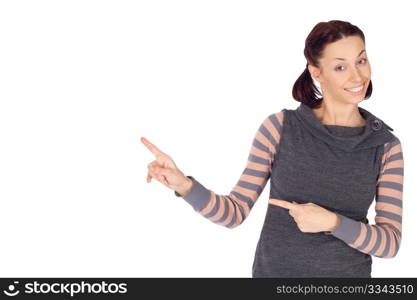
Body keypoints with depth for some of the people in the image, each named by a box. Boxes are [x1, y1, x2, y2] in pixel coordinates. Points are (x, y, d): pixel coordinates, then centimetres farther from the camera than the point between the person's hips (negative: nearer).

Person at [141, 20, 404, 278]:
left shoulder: (387, 146, -7)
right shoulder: (279, 127, -10)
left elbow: (391, 243, -9)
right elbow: (236, 212, -9)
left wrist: (333, 223, -23)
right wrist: (183, 185, -25)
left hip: (349, 272, 1)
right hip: (273, 270, 0)